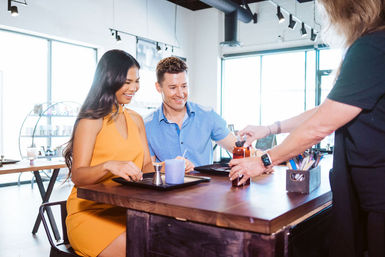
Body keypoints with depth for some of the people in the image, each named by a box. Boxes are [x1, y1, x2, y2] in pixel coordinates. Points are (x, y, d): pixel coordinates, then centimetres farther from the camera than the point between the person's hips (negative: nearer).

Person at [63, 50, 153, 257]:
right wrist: (109, 166, -32)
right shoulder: (91, 120, -6)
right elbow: (77, 176, -12)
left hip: (128, 209, 6)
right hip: (91, 212, -6)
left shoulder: (136, 120, 16)